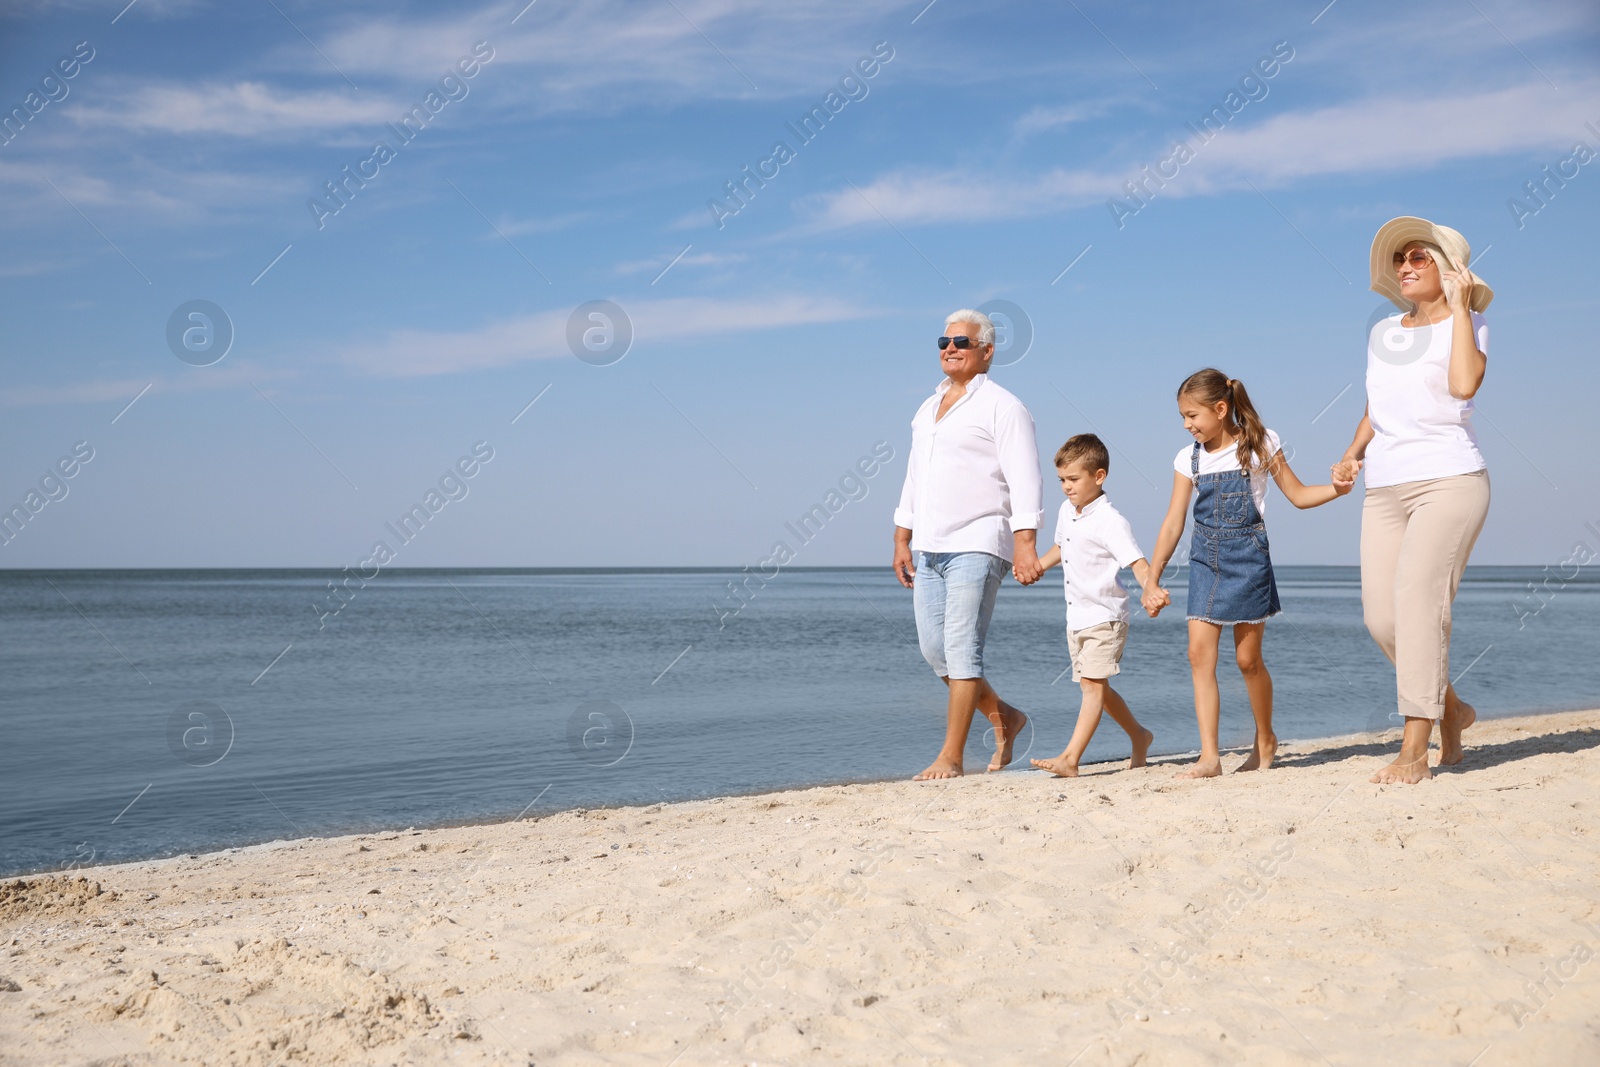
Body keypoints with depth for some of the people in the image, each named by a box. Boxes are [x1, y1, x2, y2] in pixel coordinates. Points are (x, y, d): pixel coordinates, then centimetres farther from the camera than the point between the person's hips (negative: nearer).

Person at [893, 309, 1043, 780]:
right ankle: (1005, 718, 24)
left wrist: (1025, 542, -20)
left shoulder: (1001, 407, -4)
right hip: (928, 548, 8)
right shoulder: (927, 409, 20)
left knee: (961, 648, -9)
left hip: (976, 546, -8)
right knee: (934, 650, 6)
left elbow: (1025, 480, -11)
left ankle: (950, 757, -3)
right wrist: (902, 540, 18)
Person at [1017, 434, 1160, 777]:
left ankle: (1069, 759, -19)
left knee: (1093, 684, -13)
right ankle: (1139, 736, 34)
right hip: (1076, 618, 9)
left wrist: (1151, 588, -45)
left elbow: (1136, 561, -27)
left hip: (1104, 618, -9)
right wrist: (1037, 567, 15)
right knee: (1094, 686, 15)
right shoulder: (1066, 513, 8)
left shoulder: (1110, 521, -17)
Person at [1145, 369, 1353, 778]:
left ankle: (1265, 738, 26)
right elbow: (1173, 524, 6)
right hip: (1205, 560, 3)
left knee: (1247, 658, 2)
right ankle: (1209, 756, -8)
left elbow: (1298, 495, 4)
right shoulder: (1189, 459, 5)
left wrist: (1338, 488, -15)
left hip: (1247, 557, -3)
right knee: (1199, 654, -8)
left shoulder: (1258, 444, -2)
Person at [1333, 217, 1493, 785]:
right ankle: (1450, 708, 24)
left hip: (1449, 480, -6)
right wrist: (1354, 451, 9)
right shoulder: (1382, 334, 17)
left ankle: (1414, 751, -20)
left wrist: (1460, 308, -12)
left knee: (1417, 599, -20)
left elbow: (1464, 385, -20)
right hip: (1384, 489, 6)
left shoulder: (1466, 325, 1)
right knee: (1381, 618, -2)